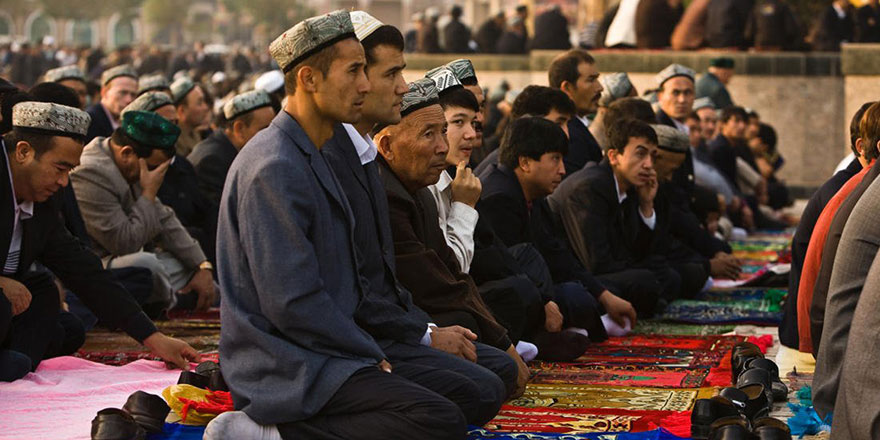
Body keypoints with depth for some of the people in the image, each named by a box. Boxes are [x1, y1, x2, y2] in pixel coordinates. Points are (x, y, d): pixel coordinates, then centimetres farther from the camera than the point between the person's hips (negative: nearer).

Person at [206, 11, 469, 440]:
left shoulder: (308, 158, 15)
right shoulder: (275, 167, -18)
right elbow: (292, 303, -22)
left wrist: (369, 351, 8)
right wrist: (372, 355, -11)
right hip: (287, 367, -11)